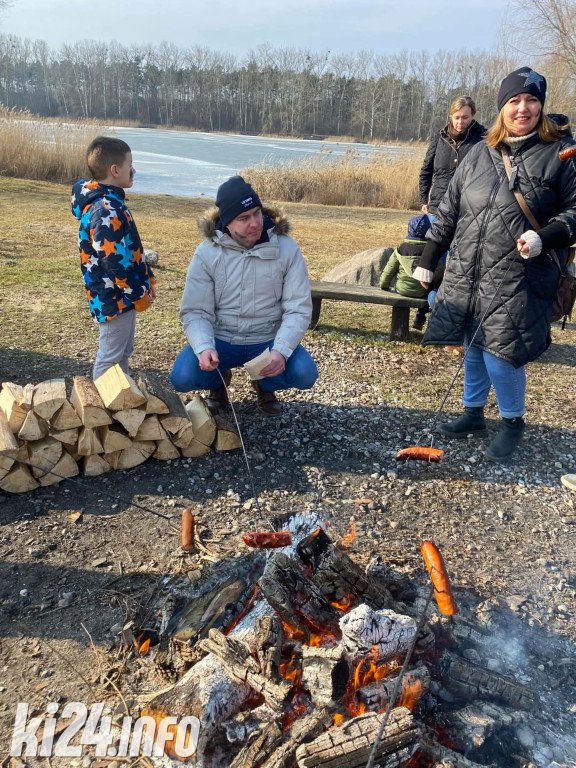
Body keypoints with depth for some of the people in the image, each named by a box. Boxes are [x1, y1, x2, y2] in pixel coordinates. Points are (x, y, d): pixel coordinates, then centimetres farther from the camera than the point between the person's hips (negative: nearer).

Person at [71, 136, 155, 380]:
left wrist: (145, 281, 16)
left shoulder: (108, 202, 10)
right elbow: (115, 262, -26)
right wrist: (139, 294, -16)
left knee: (123, 353, 21)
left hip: (120, 296, 11)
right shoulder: (106, 211, -23)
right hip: (114, 297, -11)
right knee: (109, 359, 2)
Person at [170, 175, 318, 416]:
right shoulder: (206, 253, -10)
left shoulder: (287, 249, -11)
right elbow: (195, 312, -11)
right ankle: (219, 381, 14)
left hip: (269, 340, 0)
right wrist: (204, 348, -32)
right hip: (220, 339, 0)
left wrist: (281, 350, -29)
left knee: (305, 374, -26)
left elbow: (298, 309, -13)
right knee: (182, 377, -24)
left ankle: (265, 384, 11)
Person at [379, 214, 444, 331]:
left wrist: (384, 286, 14)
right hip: (422, 292, -2)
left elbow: (389, 270, 0)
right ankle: (420, 317, 21)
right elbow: (439, 272, -8)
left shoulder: (401, 248, -2)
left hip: (402, 290, 2)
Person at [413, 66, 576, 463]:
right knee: (473, 348, 12)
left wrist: (544, 237, -18)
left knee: (500, 355, -8)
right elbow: (449, 210, 14)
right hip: (466, 274, 5)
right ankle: (474, 413, 32)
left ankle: (513, 422, 18)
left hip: (518, 281, -4)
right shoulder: (480, 153, 11)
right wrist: (428, 260, 14)